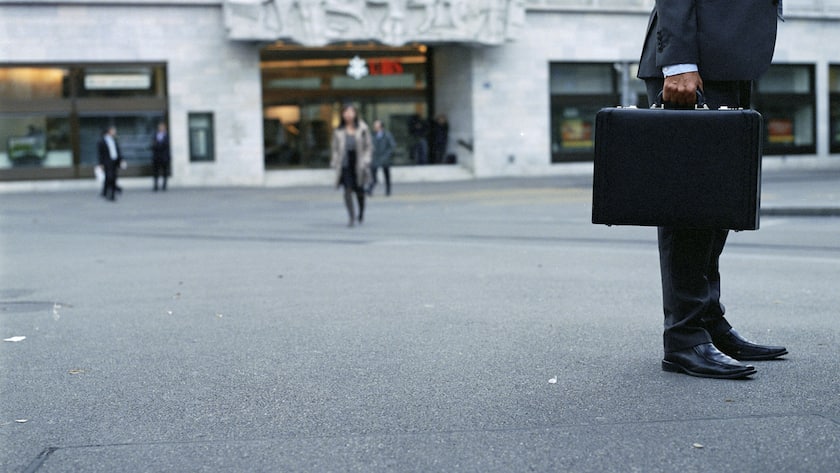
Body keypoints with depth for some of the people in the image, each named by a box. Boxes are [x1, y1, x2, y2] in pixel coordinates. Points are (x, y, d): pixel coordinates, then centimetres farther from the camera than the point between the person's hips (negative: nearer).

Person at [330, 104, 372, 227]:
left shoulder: (362, 128, 0)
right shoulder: (338, 131, 3)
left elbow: (369, 146, 2)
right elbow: (335, 149, 9)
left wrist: (365, 161, -9)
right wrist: (335, 162, -3)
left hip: (358, 165, 0)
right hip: (345, 165, 0)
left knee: (359, 191, 11)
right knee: (348, 191, -11)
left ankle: (361, 212, 38)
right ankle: (351, 217, -7)